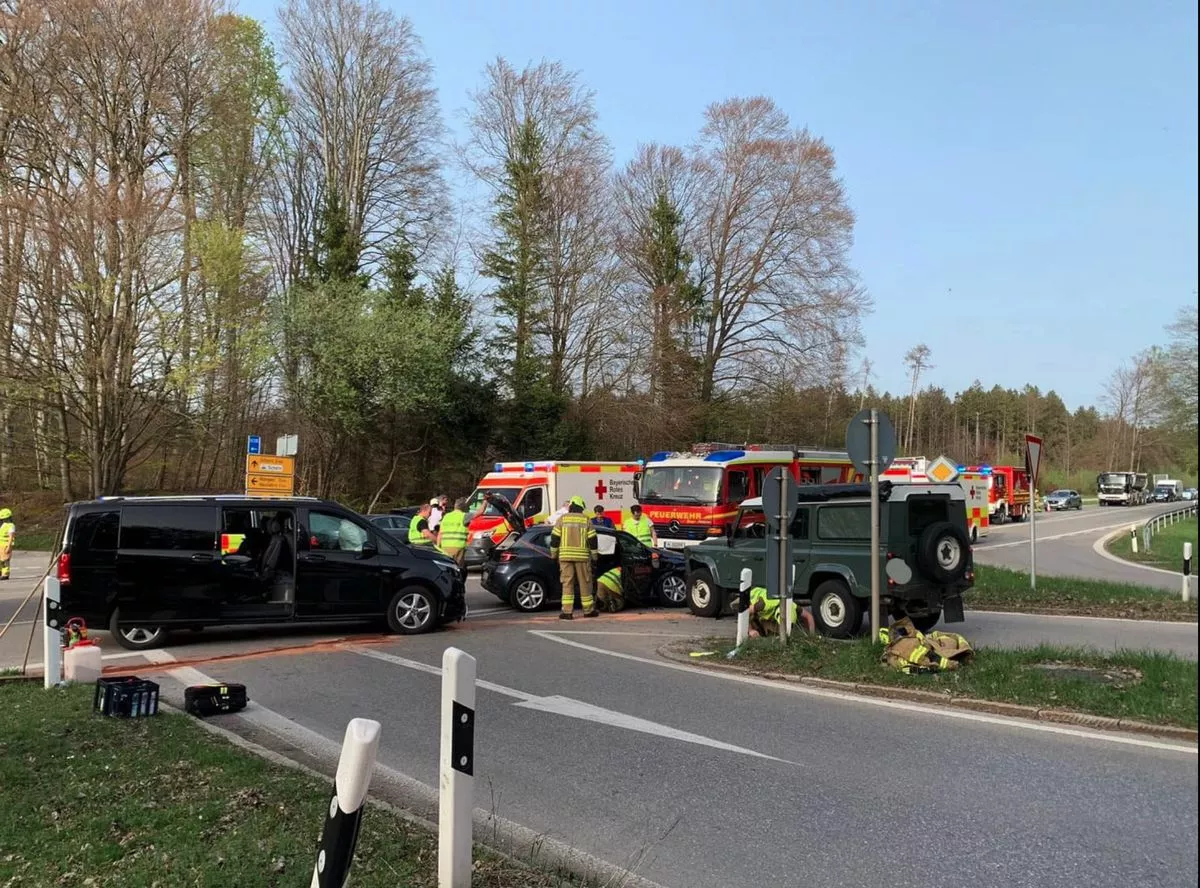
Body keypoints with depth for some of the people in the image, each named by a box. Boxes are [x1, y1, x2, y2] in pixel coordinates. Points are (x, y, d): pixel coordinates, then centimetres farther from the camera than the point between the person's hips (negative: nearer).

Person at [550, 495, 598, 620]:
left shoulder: (562, 519, 3)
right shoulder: (586, 520, 3)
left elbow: (554, 538, 1)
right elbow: (592, 539, 2)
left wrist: (554, 554, 10)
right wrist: (594, 555, 10)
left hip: (565, 556, 0)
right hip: (582, 556, 0)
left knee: (567, 583, 1)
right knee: (585, 583, 9)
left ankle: (567, 611, -5)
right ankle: (588, 610, 18)